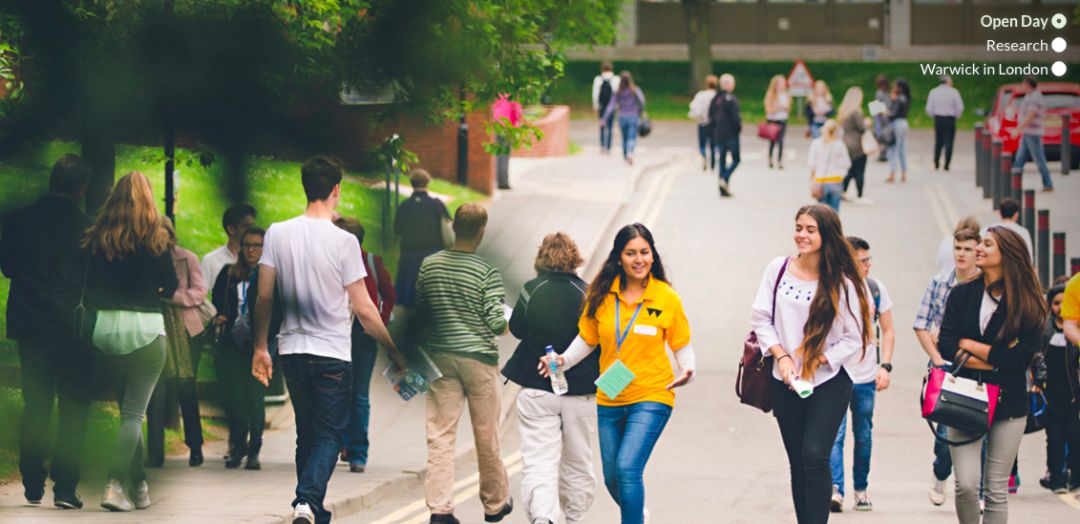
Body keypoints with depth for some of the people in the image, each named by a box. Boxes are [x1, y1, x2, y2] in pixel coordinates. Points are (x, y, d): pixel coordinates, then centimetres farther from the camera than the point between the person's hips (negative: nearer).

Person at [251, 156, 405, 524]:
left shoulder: (278, 234, -1)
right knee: (329, 435, 1)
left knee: (307, 434, 16)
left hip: (292, 350, 4)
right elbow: (363, 310, -10)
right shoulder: (343, 242, -12)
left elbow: (264, 297, 1)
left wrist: (260, 348, 13)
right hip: (332, 354, -4)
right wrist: (395, 353, 0)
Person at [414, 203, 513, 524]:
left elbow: (418, 311, 7)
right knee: (486, 437, 10)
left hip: (440, 357, 3)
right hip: (479, 357, -3)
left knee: (440, 435, 2)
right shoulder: (486, 272, -12)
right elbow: (498, 322, -13)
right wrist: (504, 326, 10)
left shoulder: (429, 265, -1)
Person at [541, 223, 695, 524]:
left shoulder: (667, 298, -6)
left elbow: (682, 345, 2)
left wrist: (686, 371, -17)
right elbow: (587, 339, 12)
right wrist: (563, 360, -5)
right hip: (610, 399, 4)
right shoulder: (602, 296, 0)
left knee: (627, 468, -21)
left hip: (651, 397, -4)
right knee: (612, 477, 14)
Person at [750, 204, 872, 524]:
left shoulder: (842, 282, -8)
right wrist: (782, 356, -9)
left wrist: (813, 363, -11)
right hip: (786, 384, 4)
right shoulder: (778, 269, 2)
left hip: (830, 381, -4)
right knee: (798, 464, 9)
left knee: (814, 455, -18)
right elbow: (760, 318, 5)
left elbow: (854, 339, -6)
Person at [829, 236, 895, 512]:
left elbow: (887, 331, 11)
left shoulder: (876, 288, 4)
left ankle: (861, 488, 26)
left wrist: (885, 366, 1)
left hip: (866, 376, 4)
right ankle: (835, 490, -22)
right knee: (835, 434, -14)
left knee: (864, 436, 12)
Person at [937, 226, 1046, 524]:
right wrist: (994, 358, -12)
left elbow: (1019, 359, -12)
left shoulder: (1028, 304, -3)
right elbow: (946, 347, -5)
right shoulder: (962, 295, 5)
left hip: (1008, 404, -1)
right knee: (966, 485, -11)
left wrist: (970, 345, -6)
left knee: (997, 491, 1)